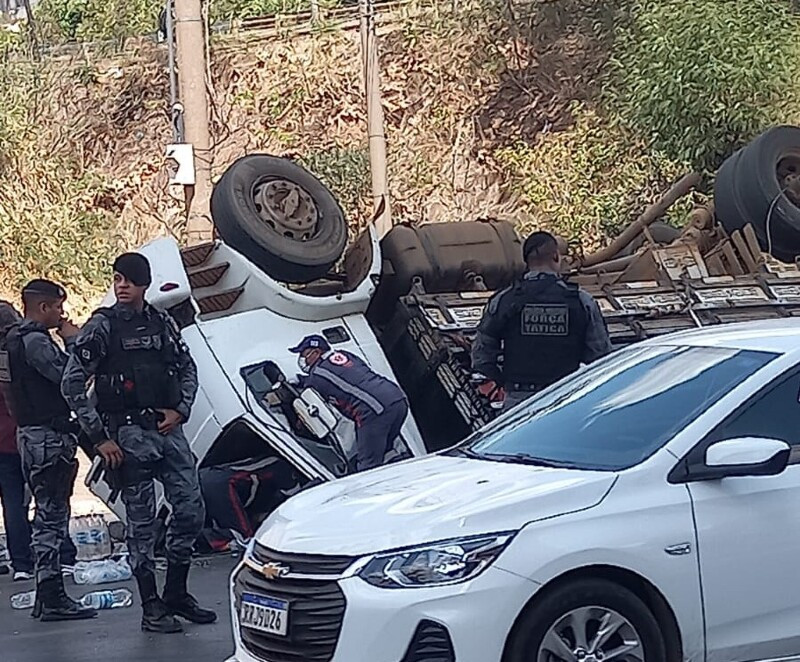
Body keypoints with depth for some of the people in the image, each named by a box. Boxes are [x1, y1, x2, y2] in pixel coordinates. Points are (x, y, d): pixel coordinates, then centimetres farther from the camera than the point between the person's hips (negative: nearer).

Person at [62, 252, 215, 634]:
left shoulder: (162, 323, 9)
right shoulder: (102, 327, -5)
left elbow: (187, 368, 19)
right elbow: (72, 384, -8)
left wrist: (181, 409, 1)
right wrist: (99, 437, -11)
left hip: (168, 428, 5)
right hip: (129, 434, -5)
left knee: (191, 509, 5)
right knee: (142, 521, -1)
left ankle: (176, 595, 20)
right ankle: (151, 609, 6)